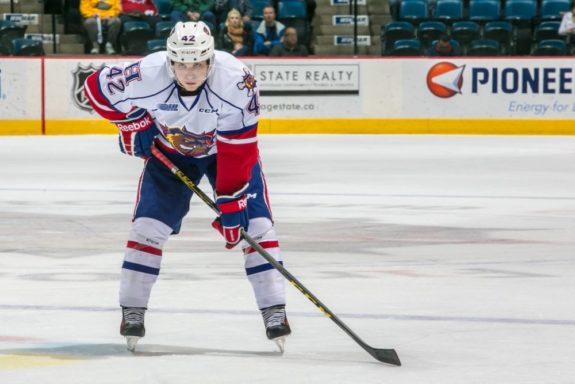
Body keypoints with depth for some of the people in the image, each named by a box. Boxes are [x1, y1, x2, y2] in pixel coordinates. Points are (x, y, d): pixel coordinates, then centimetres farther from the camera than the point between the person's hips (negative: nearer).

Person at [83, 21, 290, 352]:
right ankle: (132, 310, 5)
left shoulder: (236, 79, -37)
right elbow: (97, 86, -14)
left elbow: (236, 149, -32)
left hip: (229, 148, -1)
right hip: (170, 151, 1)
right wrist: (132, 122, -13)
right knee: (149, 225, -8)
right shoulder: (147, 75, -33)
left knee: (254, 222, -12)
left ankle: (274, 311, -4)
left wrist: (231, 200, -32)